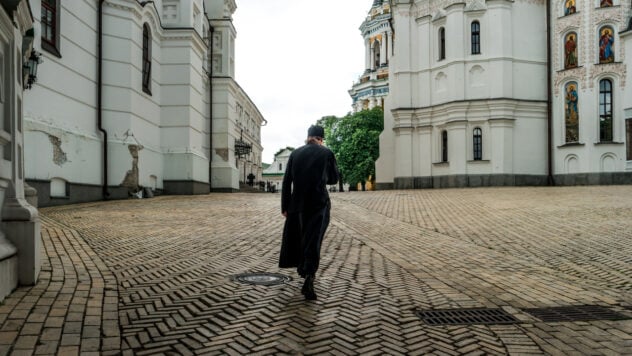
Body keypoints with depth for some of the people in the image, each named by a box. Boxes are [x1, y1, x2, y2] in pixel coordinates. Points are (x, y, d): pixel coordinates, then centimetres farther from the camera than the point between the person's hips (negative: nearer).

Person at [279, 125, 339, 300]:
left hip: (298, 203, 3)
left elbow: (286, 182, 2)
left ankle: (303, 268, 40)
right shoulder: (327, 153, -3)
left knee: (298, 236, 22)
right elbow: (333, 179, 6)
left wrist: (284, 206, 7)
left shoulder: (295, 153, 3)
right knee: (313, 240, -2)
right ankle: (308, 279, -17)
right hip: (320, 204, -3)